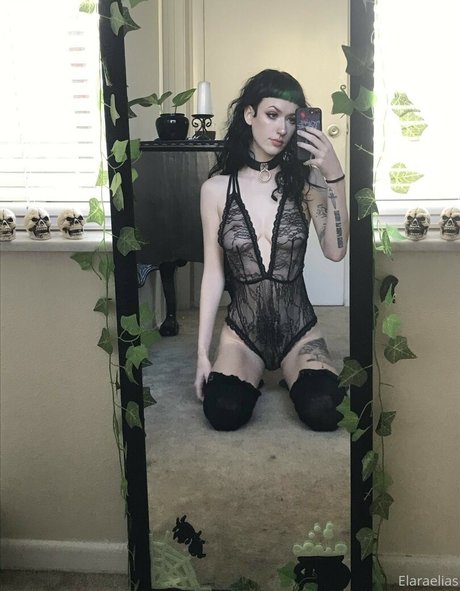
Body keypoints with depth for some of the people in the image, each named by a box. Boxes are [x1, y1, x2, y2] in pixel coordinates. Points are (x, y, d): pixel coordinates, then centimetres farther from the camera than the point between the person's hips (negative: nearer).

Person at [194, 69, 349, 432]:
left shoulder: (306, 180, -5)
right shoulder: (216, 188, -3)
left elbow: (335, 251, -13)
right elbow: (213, 272, -1)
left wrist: (335, 178, -21)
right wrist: (202, 352, -2)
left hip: (298, 326, 0)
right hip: (242, 327, 0)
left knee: (323, 412, -24)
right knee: (224, 413, -25)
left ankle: (292, 374, 13)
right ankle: (251, 375, 12)